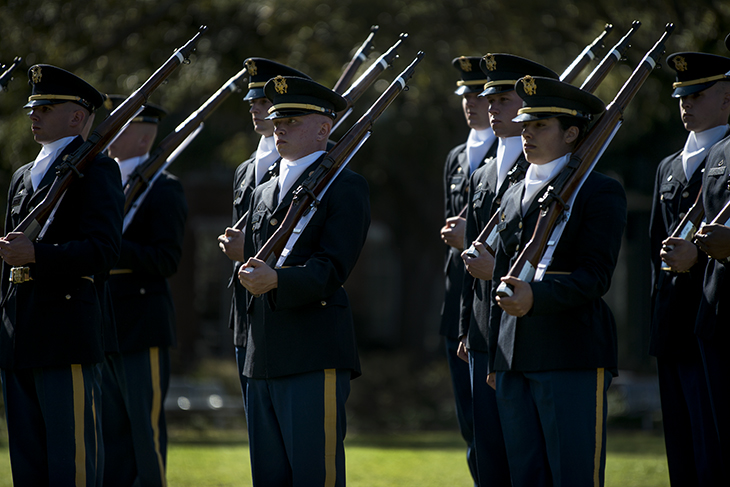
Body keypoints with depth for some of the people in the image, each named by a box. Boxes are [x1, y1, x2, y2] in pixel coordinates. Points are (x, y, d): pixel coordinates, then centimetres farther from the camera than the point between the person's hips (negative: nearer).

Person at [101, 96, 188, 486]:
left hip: (141, 327, -7)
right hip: (103, 328, 7)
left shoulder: (163, 189, -7)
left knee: (145, 424, -4)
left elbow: (167, 260, -15)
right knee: (110, 426, 8)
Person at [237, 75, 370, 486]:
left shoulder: (345, 187, -2)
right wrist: (249, 273, 5)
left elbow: (332, 269, -14)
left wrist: (277, 280, -27)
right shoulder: (264, 193, 22)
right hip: (264, 358, 8)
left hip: (316, 357, -8)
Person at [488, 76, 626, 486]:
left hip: (574, 358, -7)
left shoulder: (601, 192, -2)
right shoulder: (514, 196, 19)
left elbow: (595, 277, -11)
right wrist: (496, 360, 19)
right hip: (516, 361, 7)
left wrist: (536, 296, -27)